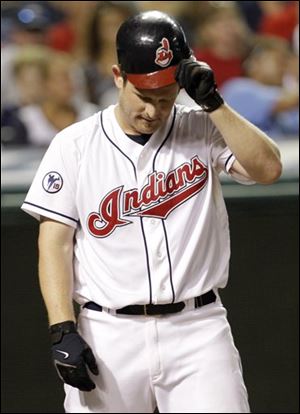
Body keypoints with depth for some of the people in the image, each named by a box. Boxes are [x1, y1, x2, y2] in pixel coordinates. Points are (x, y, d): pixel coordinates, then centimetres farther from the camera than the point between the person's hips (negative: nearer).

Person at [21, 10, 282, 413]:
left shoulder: (202, 132, 4)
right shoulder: (75, 145, 3)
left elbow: (268, 168, -11)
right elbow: (55, 243, 0)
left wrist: (212, 102, -15)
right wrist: (63, 330, -9)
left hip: (197, 330, 0)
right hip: (109, 334, 0)